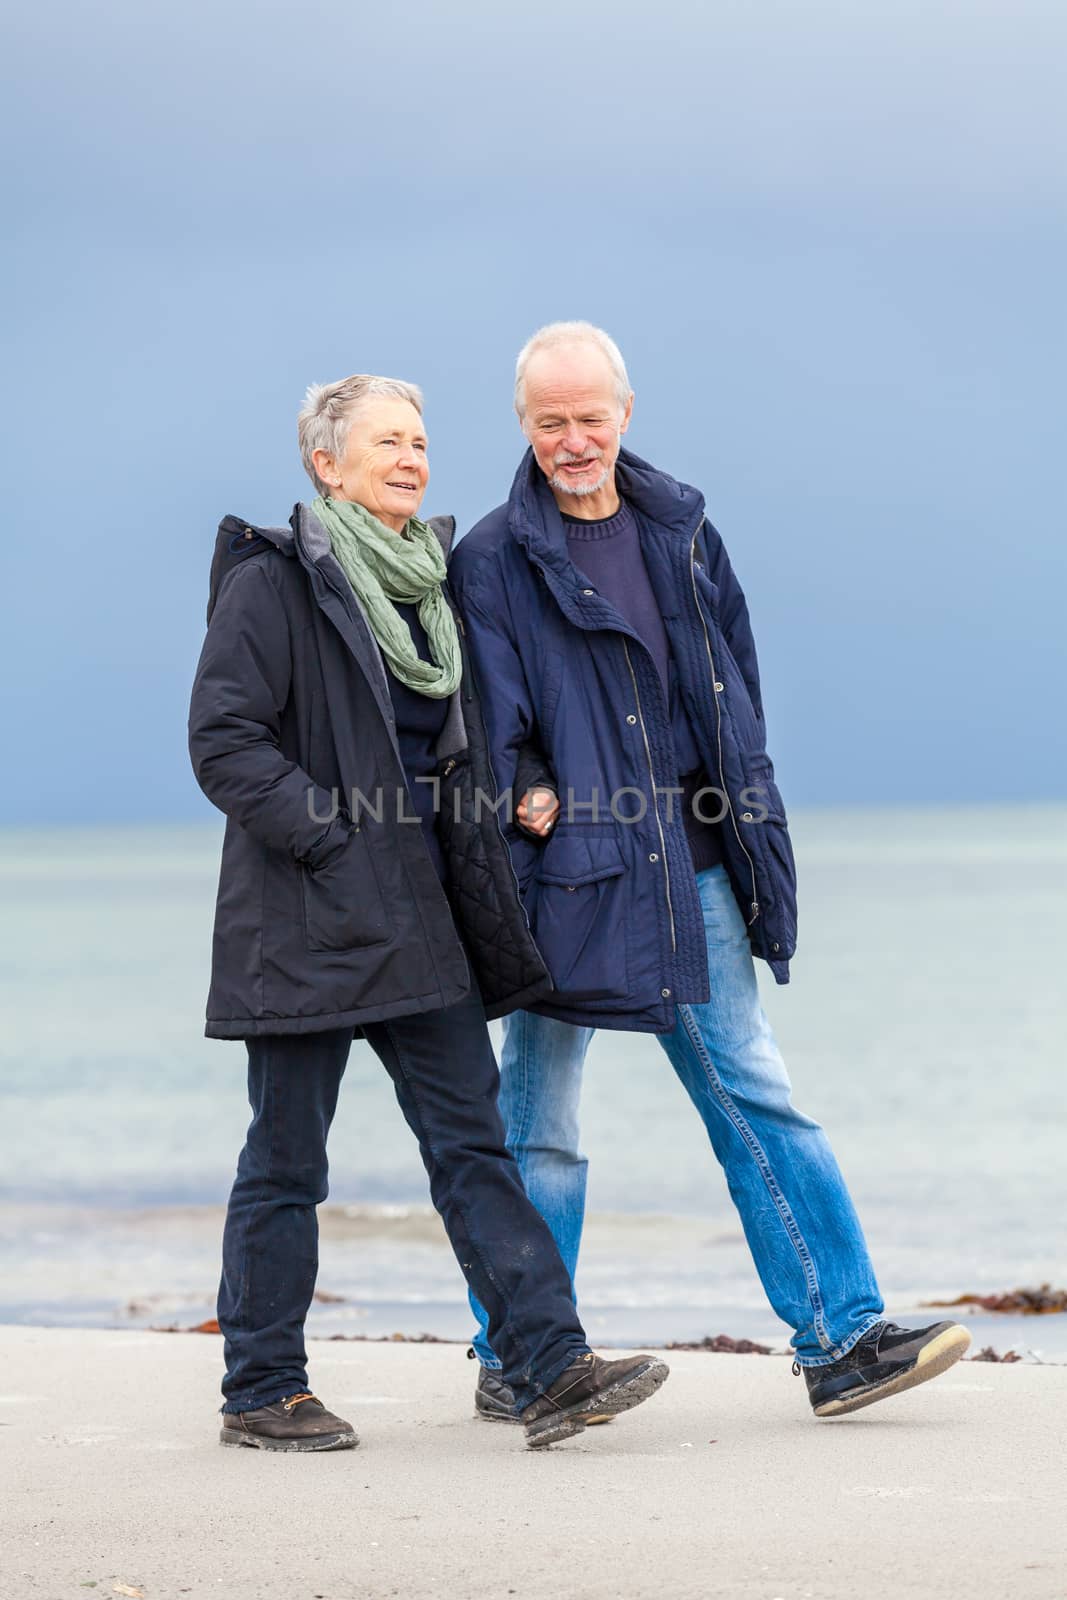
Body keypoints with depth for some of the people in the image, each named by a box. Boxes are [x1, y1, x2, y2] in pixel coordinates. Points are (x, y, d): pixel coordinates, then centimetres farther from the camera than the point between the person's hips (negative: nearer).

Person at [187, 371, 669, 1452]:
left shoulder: (429, 582, 15)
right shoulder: (273, 584, -8)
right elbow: (222, 743, -14)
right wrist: (331, 835, -17)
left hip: (417, 916, 7)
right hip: (304, 918, -7)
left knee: (470, 1138, 0)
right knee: (285, 1160, 2)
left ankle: (552, 1367, -5)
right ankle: (262, 1392, 12)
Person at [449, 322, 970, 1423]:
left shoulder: (681, 530, 12)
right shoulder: (491, 559, -2)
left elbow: (733, 682, 16)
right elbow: (487, 723, -4)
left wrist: (744, 815, 9)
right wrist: (526, 798, -17)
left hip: (692, 870, 4)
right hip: (568, 869, -4)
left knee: (754, 1093, 2)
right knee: (539, 1122, 5)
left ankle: (840, 1339, 2)